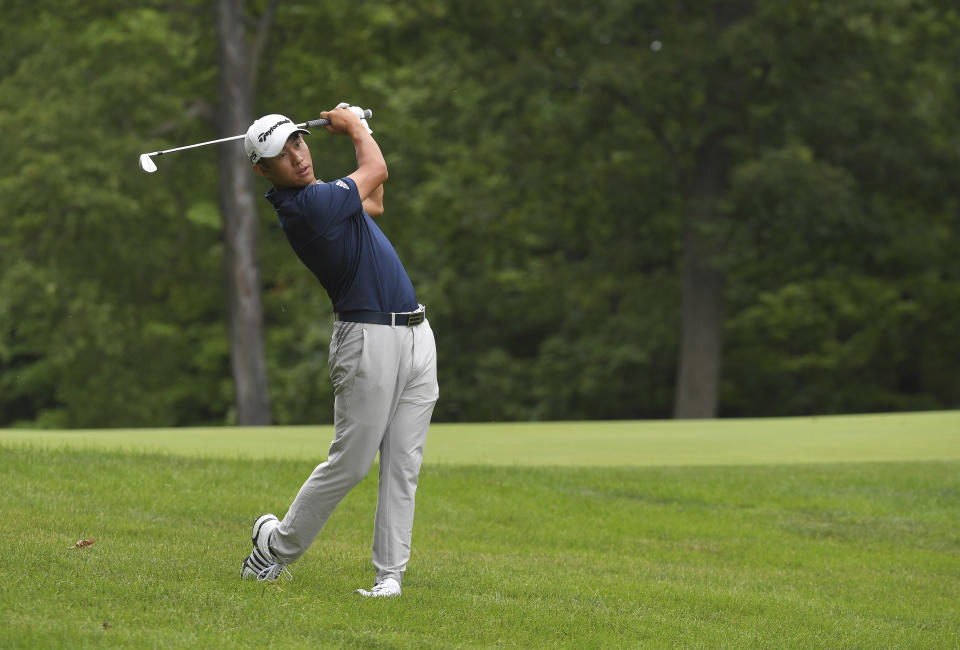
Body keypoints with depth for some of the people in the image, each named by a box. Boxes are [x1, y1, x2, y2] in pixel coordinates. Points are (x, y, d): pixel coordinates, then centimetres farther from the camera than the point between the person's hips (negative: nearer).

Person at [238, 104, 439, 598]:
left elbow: (373, 204, 33)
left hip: (415, 334, 9)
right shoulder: (307, 206, -18)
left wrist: (357, 129, 27)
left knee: (403, 466, 3)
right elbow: (377, 171, -2)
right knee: (350, 463, -4)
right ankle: (279, 543, 15)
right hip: (369, 339, -9)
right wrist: (356, 129, 16)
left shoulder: (316, 199, 13)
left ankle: (390, 573, 3)